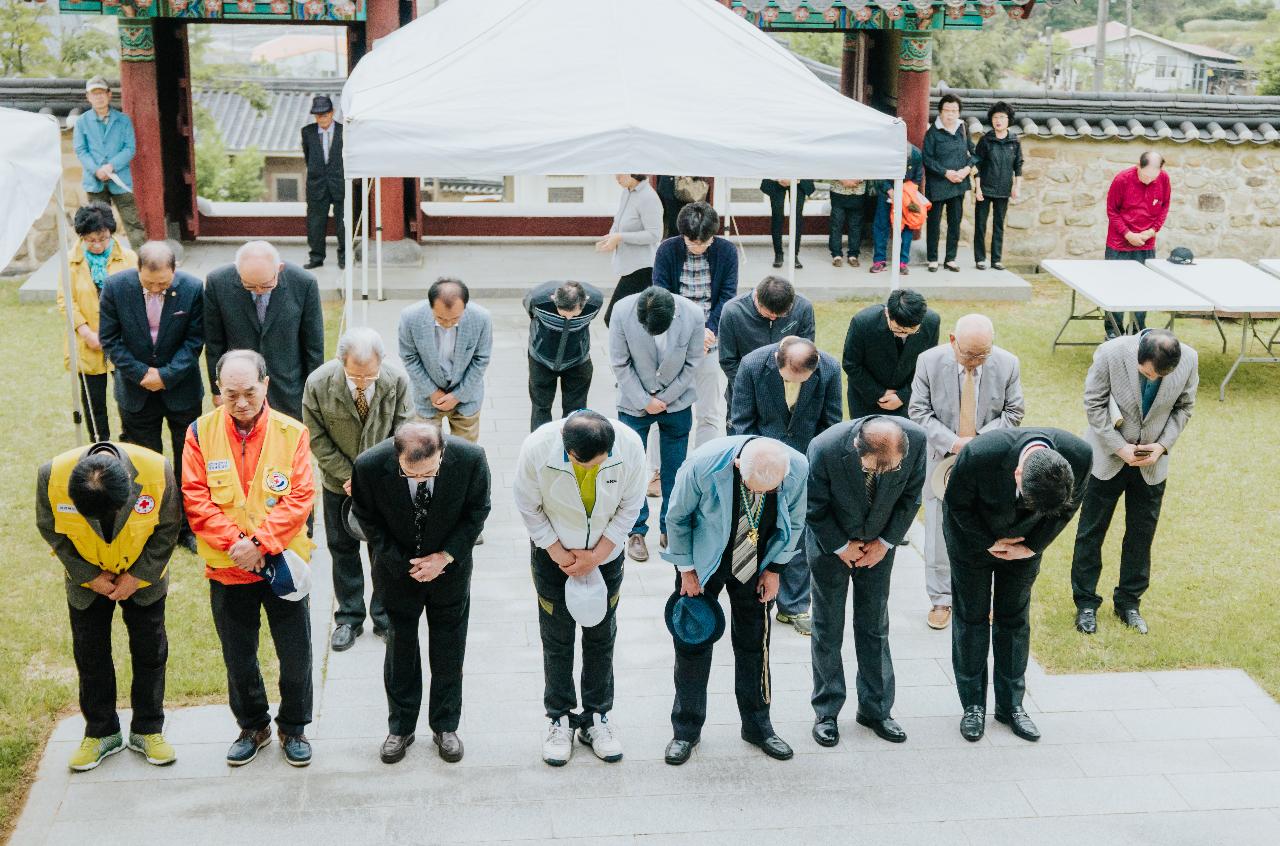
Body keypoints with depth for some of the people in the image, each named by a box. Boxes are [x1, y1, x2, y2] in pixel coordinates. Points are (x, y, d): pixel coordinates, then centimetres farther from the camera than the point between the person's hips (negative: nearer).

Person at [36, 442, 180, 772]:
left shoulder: (157, 471, -33)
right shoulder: (52, 475, -31)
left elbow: (167, 528, -15)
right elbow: (51, 530, -12)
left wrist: (137, 576, -16)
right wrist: (89, 575, -14)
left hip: (143, 576, -1)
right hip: (87, 579, 1)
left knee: (150, 652, 7)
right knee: (90, 655, 9)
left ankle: (147, 731, 23)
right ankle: (101, 733, 25)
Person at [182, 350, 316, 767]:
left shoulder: (292, 433, -8)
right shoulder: (201, 433, -6)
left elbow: (300, 498, -13)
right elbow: (195, 499, -9)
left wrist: (260, 542, -21)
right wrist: (234, 542, -20)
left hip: (283, 561, -1)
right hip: (227, 568, 1)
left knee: (296, 655, 8)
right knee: (238, 658, 15)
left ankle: (294, 728, 29)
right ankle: (253, 727, 36)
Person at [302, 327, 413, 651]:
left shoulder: (397, 380, -23)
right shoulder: (318, 384, -24)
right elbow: (317, 439, -12)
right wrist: (349, 476, -16)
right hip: (339, 481, 0)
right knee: (343, 548, 12)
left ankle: (385, 617, 28)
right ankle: (349, 618, 28)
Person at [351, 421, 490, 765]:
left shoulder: (471, 459, -29)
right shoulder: (370, 465, -30)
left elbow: (477, 512, -9)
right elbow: (367, 518, -10)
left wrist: (445, 557, -16)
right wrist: (403, 563, -14)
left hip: (450, 565, 0)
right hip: (397, 566, 0)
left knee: (449, 648, 12)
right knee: (400, 646, 12)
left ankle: (446, 726, 30)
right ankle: (400, 727, 30)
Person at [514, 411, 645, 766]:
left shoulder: (630, 446, -28)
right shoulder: (537, 448, -31)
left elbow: (630, 505, -11)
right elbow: (528, 507, -13)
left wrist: (596, 554, -13)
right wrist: (559, 553, -14)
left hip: (605, 552, 1)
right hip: (553, 553, -1)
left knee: (601, 637, 12)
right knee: (557, 640, 7)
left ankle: (596, 718, 28)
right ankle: (560, 721, 24)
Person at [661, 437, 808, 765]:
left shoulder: (798, 468, -26)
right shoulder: (704, 464, -34)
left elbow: (793, 522, -4)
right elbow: (678, 517, -14)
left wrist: (774, 568, -1)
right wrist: (687, 570, -8)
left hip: (755, 565, 2)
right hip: (703, 562, -2)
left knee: (755, 642, 10)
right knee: (694, 641, 3)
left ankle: (757, 726, 26)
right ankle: (686, 730, 17)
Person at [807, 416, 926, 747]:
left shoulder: (916, 440, -27)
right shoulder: (825, 449, -35)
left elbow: (911, 495, -7)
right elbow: (815, 509, -17)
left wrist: (887, 541, -6)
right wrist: (842, 547, -11)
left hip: (879, 544, 2)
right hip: (832, 543, -2)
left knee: (875, 628, 9)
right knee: (827, 630, 5)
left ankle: (876, 709, 22)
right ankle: (826, 712, 17)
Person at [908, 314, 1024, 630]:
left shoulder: (1007, 364, -12)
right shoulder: (930, 361, -14)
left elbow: (1013, 412, -3)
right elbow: (918, 411, -9)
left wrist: (981, 438, -18)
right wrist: (952, 442, -21)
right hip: (943, 459, -1)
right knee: (940, 531, 5)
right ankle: (941, 600, 19)